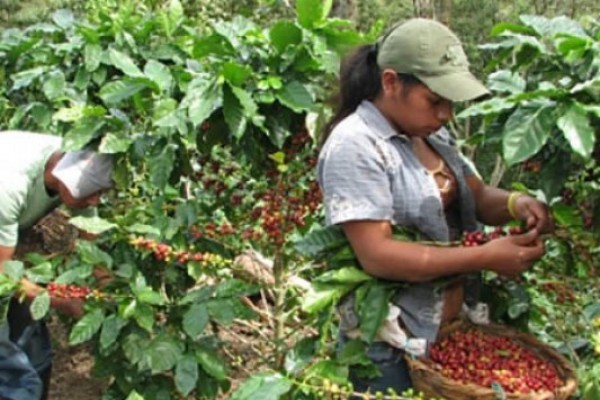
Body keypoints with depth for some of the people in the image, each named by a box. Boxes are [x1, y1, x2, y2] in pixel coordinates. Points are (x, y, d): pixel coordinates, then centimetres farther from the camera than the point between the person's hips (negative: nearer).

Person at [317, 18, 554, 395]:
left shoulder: (432, 134, 5)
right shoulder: (354, 145, -20)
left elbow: (476, 196, 12)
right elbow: (376, 255, -26)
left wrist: (515, 203, -11)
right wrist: (485, 257, -26)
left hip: (452, 331, 8)